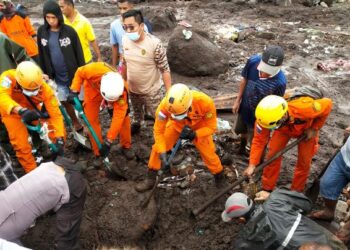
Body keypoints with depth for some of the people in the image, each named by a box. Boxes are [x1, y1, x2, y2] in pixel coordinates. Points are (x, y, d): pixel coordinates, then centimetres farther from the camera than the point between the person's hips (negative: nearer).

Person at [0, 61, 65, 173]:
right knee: (21, 144, -12)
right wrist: (21, 110, -71)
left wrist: (59, 138, -42)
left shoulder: (44, 88, -32)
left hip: (32, 109, 2)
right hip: (12, 111, -2)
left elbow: (55, 113, -33)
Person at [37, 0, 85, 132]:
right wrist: (44, 73, 7)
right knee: (65, 101, 14)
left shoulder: (69, 31, -11)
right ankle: (76, 124, 34)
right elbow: (42, 54, 7)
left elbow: (79, 53, -7)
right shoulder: (41, 31, -1)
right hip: (57, 76, 4)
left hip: (74, 74, -3)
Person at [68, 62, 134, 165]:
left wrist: (108, 142, -37)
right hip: (93, 87, 1)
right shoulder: (94, 70, -44)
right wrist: (74, 91, -29)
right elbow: (80, 72, -19)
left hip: (115, 90, 0)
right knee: (91, 120, -4)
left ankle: (126, 146, 13)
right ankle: (98, 153, 9)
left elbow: (118, 117, -38)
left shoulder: (122, 91, -41)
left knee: (123, 116, -10)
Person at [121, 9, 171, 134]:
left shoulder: (154, 44, -28)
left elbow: (165, 69, -22)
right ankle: (136, 124, 60)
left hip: (151, 90, -5)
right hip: (132, 88, 5)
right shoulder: (125, 40, -12)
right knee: (136, 110, 31)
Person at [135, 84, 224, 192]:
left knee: (208, 153, 0)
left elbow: (211, 127, -24)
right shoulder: (165, 105, -38)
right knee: (158, 148, -6)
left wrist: (194, 134, -40)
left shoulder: (205, 102, -40)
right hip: (176, 124, 1)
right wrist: (162, 154, -33)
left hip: (199, 127, -1)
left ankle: (220, 178, 29)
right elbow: (158, 131, -26)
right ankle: (150, 179, 15)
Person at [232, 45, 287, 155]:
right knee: (243, 131, 32)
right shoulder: (253, 61, -28)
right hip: (244, 107, 5)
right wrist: (238, 100, 1)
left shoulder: (280, 82, -37)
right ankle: (242, 148, 65)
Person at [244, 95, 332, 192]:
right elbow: (259, 141, -31)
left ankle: (296, 192, 24)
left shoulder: (303, 108, -46)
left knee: (304, 162, 2)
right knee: (273, 155, -7)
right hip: (284, 128, 1)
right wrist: (252, 165, -37)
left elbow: (327, 104, -27)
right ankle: (267, 189, 12)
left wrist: (314, 129, -24)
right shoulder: (266, 117, -39)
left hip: (307, 128, -1)